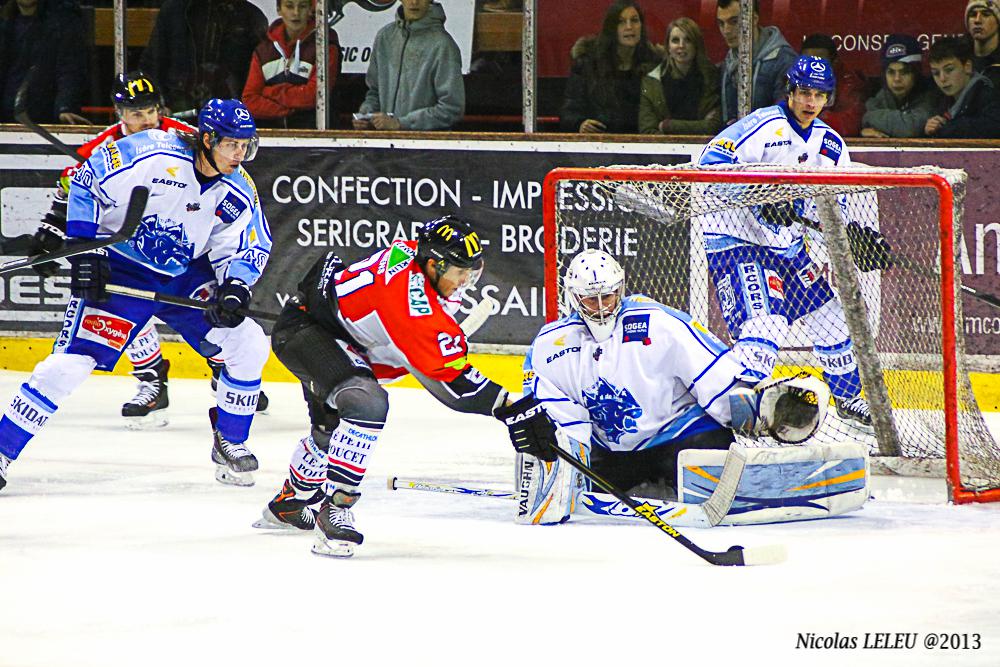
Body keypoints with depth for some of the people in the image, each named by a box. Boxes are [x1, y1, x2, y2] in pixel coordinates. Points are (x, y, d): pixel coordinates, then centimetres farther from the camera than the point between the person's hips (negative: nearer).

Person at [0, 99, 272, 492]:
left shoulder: (238, 194, -7)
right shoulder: (150, 154, -23)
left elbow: (249, 248, 1)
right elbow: (85, 181, -15)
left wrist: (234, 289, -20)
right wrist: (84, 251, -17)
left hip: (186, 276, 6)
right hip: (118, 272, -6)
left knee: (248, 345, -3)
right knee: (71, 362, -18)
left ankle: (230, 443, 16)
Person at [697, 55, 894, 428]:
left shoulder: (830, 145, 7)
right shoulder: (765, 127, -18)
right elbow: (711, 162, -24)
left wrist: (853, 231, -5)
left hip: (786, 244, 8)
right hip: (736, 239, -8)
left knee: (828, 311, 15)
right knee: (765, 324, -24)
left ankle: (847, 397, 35)